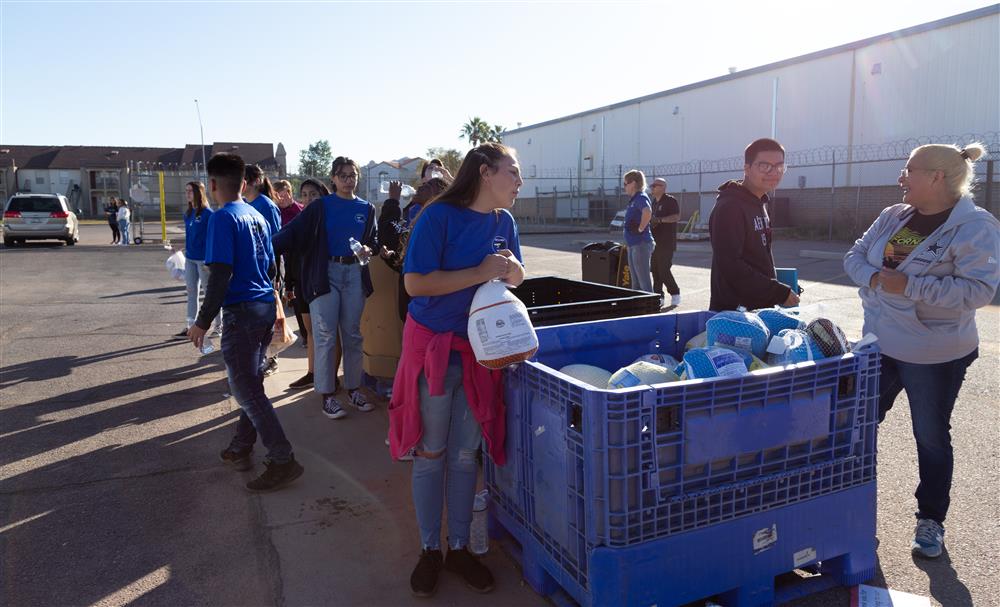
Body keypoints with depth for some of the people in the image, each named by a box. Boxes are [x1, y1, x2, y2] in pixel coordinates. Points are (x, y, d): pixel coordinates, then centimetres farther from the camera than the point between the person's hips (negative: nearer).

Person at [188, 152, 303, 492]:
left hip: (241, 311, -9)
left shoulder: (223, 219, -12)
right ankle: (240, 450, 29)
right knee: (250, 383, 17)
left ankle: (283, 461, -2)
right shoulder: (257, 217, 12)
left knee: (246, 390, -2)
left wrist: (203, 321, -14)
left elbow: (221, 274, -19)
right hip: (266, 308, 9)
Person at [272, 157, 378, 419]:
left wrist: (368, 249, -6)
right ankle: (328, 394, 5)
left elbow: (374, 239, 18)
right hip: (326, 273, -3)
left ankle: (353, 388, 19)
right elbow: (293, 231, -10)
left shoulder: (367, 209, 10)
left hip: (355, 273, 3)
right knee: (325, 336, -3)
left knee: (352, 334, 8)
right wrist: (269, 247, -26)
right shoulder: (320, 207, 0)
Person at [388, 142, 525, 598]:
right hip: (433, 346, -5)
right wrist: (480, 273, -24)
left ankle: (459, 548, 29)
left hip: (479, 349, 5)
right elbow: (415, 283, -20)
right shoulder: (438, 216, -15)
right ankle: (429, 549, 26)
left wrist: (511, 267, -10)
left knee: (465, 454, 12)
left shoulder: (504, 220, 4)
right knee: (430, 453, 9)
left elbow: (515, 278, 13)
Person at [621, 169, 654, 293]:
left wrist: (641, 228, -25)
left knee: (644, 280, -6)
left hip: (641, 244, -10)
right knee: (635, 281, 17)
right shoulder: (633, 199, 15)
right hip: (633, 244, 10)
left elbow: (647, 212, -36)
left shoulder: (641, 198, -15)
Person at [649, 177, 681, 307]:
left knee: (663, 269, -11)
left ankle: (675, 294, 3)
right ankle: (658, 295, 12)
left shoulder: (670, 201, -7)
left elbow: (677, 217, -18)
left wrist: (659, 220, -25)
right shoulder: (654, 202, 19)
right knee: (655, 270, 7)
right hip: (655, 242, 8)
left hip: (666, 243, -8)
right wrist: (650, 222, 8)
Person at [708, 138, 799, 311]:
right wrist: (779, 293, -20)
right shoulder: (729, 207, -16)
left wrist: (783, 290, 12)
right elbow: (730, 266, -24)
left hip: (760, 309, 9)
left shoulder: (759, 205, 15)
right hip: (734, 312, -9)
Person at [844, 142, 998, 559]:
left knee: (932, 437, 11)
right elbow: (854, 255, 7)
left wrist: (909, 286, -27)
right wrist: (873, 278, -13)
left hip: (934, 355, -6)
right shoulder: (893, 216, 4)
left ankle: (931, 521, 29)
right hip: (878, 344, 6)